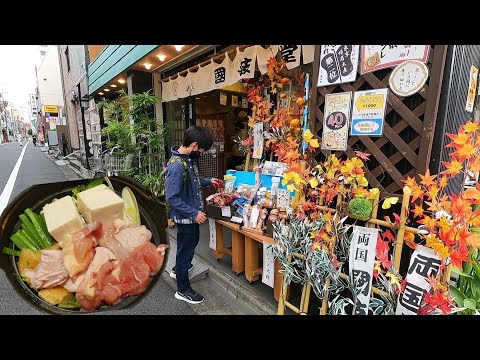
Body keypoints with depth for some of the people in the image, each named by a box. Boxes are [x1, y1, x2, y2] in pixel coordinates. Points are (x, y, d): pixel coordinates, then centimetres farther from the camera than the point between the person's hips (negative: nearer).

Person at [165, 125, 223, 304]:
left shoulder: (189, 159, 2)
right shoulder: (176, 165, -28)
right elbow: (172, 198, -27)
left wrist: (208, 181, 8)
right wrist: (194, 213, -25)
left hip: (192, 214, 10)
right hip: (186, 217, -10)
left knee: (192, 242, 29)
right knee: (186, 249, 8)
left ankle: (178, 269, 54)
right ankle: (183, 290, 31)